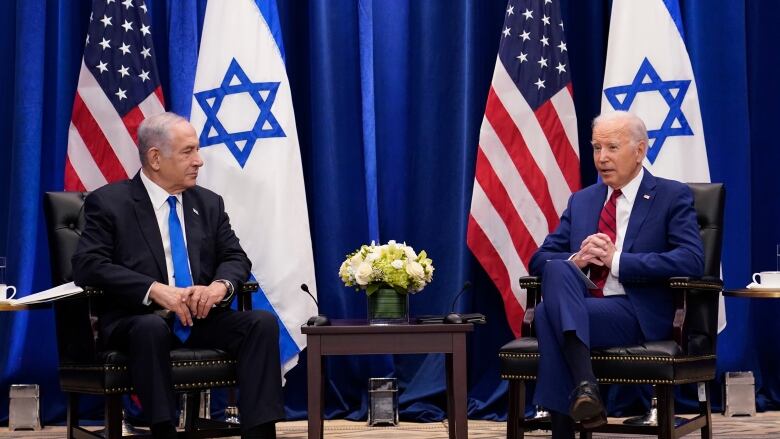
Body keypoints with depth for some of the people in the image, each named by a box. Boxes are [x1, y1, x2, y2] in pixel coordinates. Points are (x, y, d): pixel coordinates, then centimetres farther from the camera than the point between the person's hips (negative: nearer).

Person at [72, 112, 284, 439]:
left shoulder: (208, 203, 16)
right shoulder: (108, 203, 0)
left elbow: (236, 259, 12)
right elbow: (88, 266, -11)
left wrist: (220, 285, -14)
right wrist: (155, 290, -24)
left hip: (202, 318, 5)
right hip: (137, 319, -4)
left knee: (263, 322, -22)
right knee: (151, 328, -39)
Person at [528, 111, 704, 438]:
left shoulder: (672, 196, 5)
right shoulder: (581, 200, 20)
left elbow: (691, 261, -10)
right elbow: (539, 260, 17)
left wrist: (616, 259, -14)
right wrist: (575, 261, -7)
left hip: (637, 314, -5)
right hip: (582, 307, 5)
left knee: (548, 313, -29)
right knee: (557, 268, -30)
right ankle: (584, 384, -39)